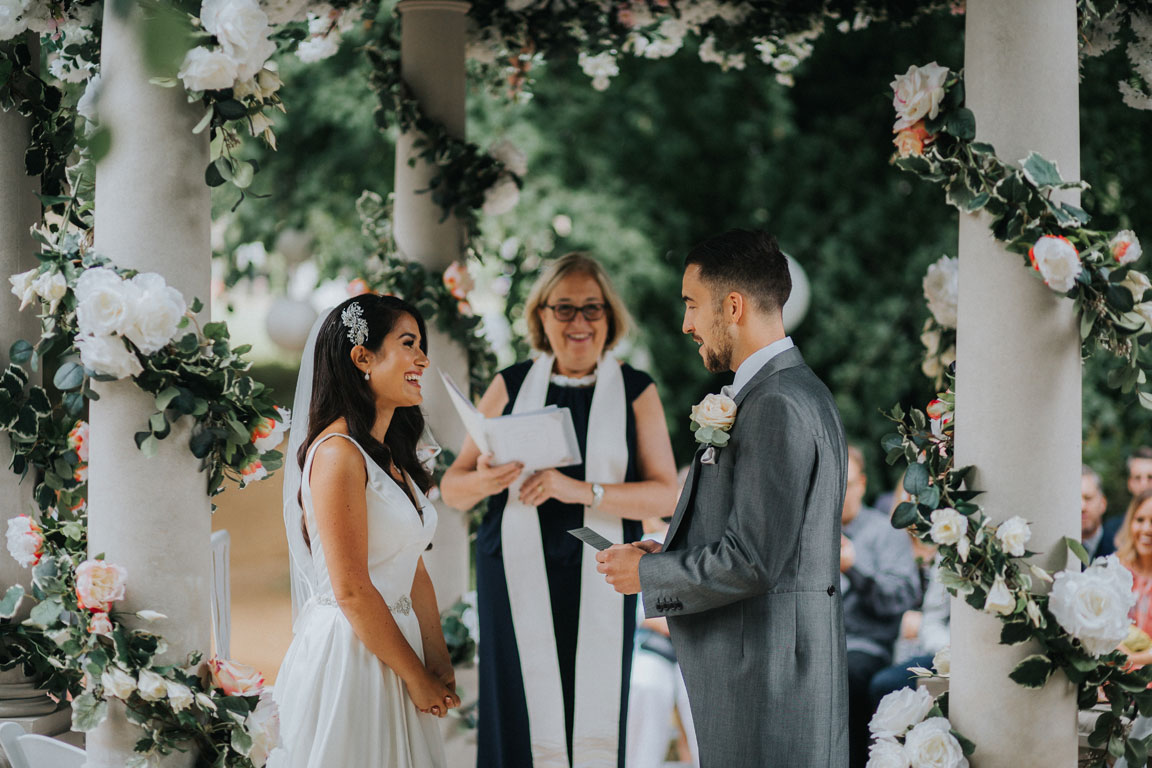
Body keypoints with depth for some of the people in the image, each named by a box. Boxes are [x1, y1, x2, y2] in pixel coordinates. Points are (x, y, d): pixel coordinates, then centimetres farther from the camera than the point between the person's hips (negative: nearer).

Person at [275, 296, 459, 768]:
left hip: (389, 646, 9)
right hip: (347, 655, -9)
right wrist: (418, 677, -12)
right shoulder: (338, 453, -16)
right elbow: (351, 590, -18)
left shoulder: (392, 458, 14)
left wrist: (439, 664, 4)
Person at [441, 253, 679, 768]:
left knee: (595, 725, -5)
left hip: (598, 585, -1)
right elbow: (452, 489, 8)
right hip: (517, 578, 1)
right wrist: (483, 481, -15)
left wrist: (579, 490, -15)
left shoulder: (635, 392, 7)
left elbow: (664, 494, -2)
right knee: (522, 723, -5)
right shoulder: (510, 387, 10)